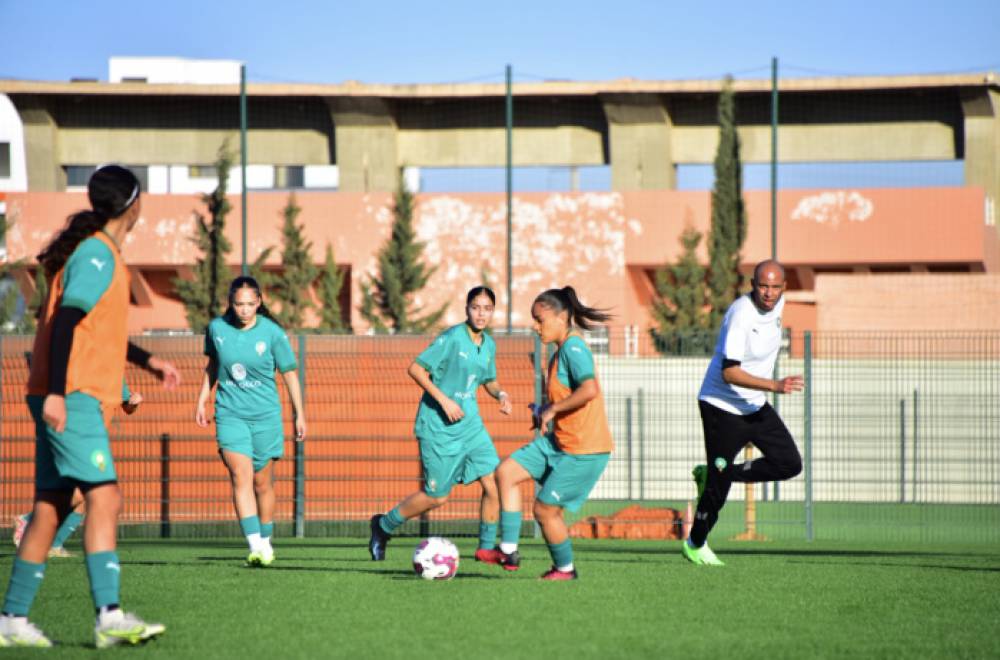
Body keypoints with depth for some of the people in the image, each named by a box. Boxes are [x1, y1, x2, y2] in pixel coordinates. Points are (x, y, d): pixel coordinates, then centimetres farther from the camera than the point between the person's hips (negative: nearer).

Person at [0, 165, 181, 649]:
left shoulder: (101, 253, 20)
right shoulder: (97, 255, -11)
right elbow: (64, 321, -20)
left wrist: (147, 361, 36)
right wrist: (55, 392, -26)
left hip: (74, 399, 10)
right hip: (72, 399, -10)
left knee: (51, 507, 10)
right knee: (104, 496, -17)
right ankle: (109, 617, -25)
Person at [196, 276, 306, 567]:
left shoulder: (272, 333, -8)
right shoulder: (216, 328, -2)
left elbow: (290, 373, 2)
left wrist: (299, 414, 5)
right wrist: (202, 401, 18)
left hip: (265, 415, -1)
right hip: (230, 414, 1)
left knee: (262, 482, 7)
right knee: (240, 476, -16)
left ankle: (266, 541, 27)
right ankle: (255, 547, -23)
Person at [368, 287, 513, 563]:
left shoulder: (488, 344, 7)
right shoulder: (452, 338, -16)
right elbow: (415, 368, -17)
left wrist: (501, 394, 0)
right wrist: (443, 399, -23)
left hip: (470, 424, 7)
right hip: (438, 427, -7)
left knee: (494, 483, -5)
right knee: (437, 496, 0)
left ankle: (486, 548, 10)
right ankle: (384, 525, 22)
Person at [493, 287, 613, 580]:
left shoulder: (573, 347, -17)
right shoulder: (562, 350, 13)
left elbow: (589, 390, -31)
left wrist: (553, 409, -20)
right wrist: (546, 412, 10)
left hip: (583, 449, -10)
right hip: (559, 441, 10)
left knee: (545, 509, -1)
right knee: (507, 472, 4)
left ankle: (565, 568, 21)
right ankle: (509, 551, 4)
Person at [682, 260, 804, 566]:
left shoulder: (777, 303, -1)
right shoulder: (741, 315, -26)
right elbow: (729, 372, -30)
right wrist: (775, 386, -37)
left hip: (755, 406, 8)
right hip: (722, 406, -8)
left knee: (790, 464, 1)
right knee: (718, 487, -3)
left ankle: (713, 474, 14)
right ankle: (695, 545, 19)